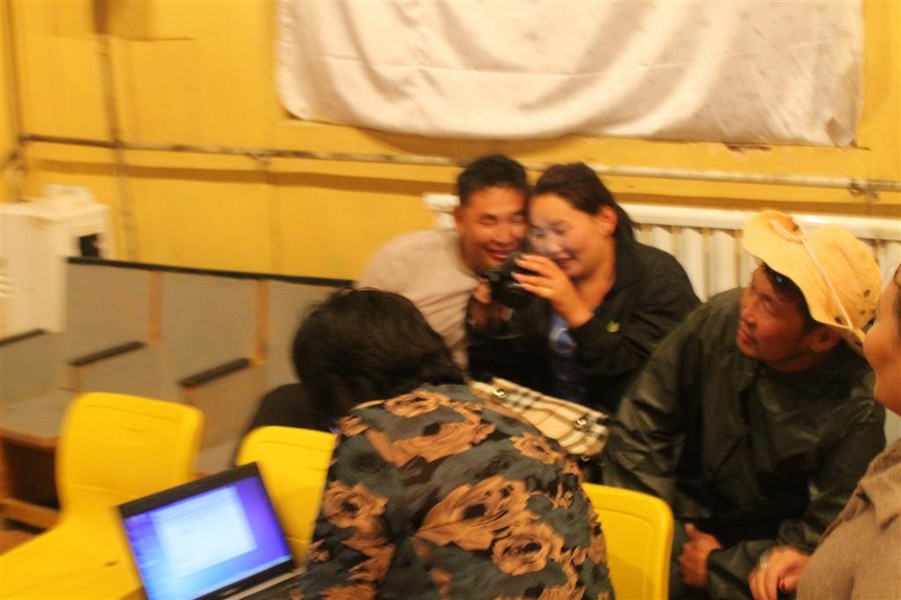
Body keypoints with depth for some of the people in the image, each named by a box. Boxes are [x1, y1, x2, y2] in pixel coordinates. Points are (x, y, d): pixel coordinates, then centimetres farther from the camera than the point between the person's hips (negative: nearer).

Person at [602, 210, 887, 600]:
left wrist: (721, 567, -12)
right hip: (690, 519, 2)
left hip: (769, 549, -1)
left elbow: (824, 535, -14)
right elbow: (641, 425, -3)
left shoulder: (856, 410, -21)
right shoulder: (718, 319, -13)